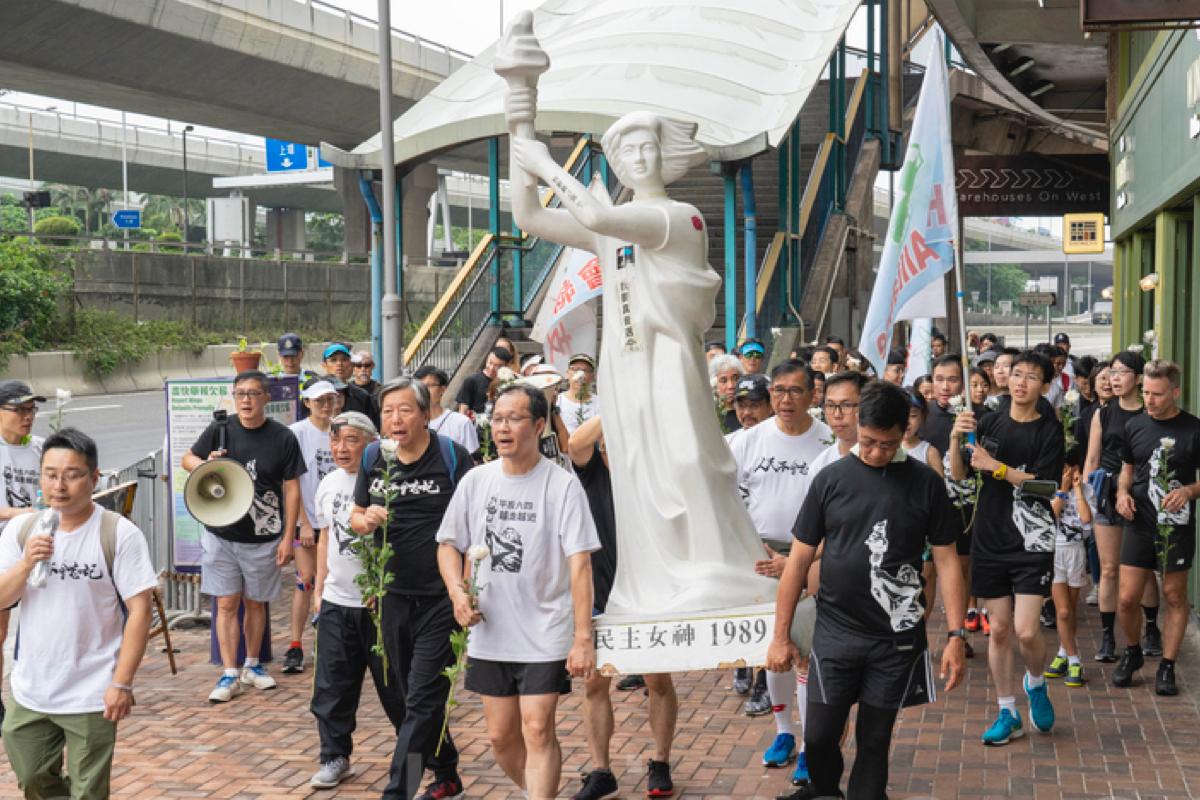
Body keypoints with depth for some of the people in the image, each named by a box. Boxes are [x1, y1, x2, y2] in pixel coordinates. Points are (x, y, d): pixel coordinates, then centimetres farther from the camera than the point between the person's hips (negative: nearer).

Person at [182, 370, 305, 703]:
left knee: (255, 603, 13)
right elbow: (187, 459, 11)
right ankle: (229, 675, 9)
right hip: (221, 534, 1)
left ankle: (252, 665, 31)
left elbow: (291, 489, -2)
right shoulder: (219, 430, -2)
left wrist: (288, 537, -6)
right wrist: (205, 464, -13)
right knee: (227, 604, 2)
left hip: (263, 538, -1)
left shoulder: (282, 438, -6)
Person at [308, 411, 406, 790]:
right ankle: (335, 757, 22)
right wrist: (319, 589, 16)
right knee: (332, 685, 8)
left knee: (394, 684, 7)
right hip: (336, 601, 5)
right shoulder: (329, 484, 9)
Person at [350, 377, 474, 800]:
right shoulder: (373, 458, 5)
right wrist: (365, 520, -10)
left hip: (440, 598, -6)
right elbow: (355, 517, 15)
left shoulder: (451, 456, -10)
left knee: (422, 700, -7)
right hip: (394, 597, 6)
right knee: (415, 695, 17)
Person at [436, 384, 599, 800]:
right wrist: (457, 591, -8)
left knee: (537, 730, -9)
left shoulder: (563, 485, -10)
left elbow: (579, 564, -14)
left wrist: (583, 637, -19)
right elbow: (449, 543, 11)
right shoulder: (476, 480, 2)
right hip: (489, 634, 4)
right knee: (500, 735, 13)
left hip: (545, 634, -4)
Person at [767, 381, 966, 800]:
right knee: (820, 735, 4)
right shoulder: (831, 479, -2)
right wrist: (781, 635, 1)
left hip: (897, 637, 0)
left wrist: (956, 635, -6)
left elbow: (946, 561, 1)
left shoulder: (925, 483, -2)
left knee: (875, 740, 9)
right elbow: (799, 559, 2)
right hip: (834, 632, 0)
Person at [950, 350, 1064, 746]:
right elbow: (958, 474, 0)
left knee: (1026, 630, -10)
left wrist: (995, 466, -17)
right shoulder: (989, 423, 6)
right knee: (999, 629, 8)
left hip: (1032, 541, -3)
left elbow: (1044, 483, -13)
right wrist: (956, 438, -17)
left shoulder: (1049, 430, -3)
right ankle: (1007, 713, 20)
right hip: (989, 539, 3)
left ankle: (1036, 683, 22)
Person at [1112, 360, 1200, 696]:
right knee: (1127, 598, 0)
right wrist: (1122, 493, -2)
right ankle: (1132, 653, 25)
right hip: (1140, 525, 2)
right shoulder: (1134, 426, 4)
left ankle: (1167, 667, 19)